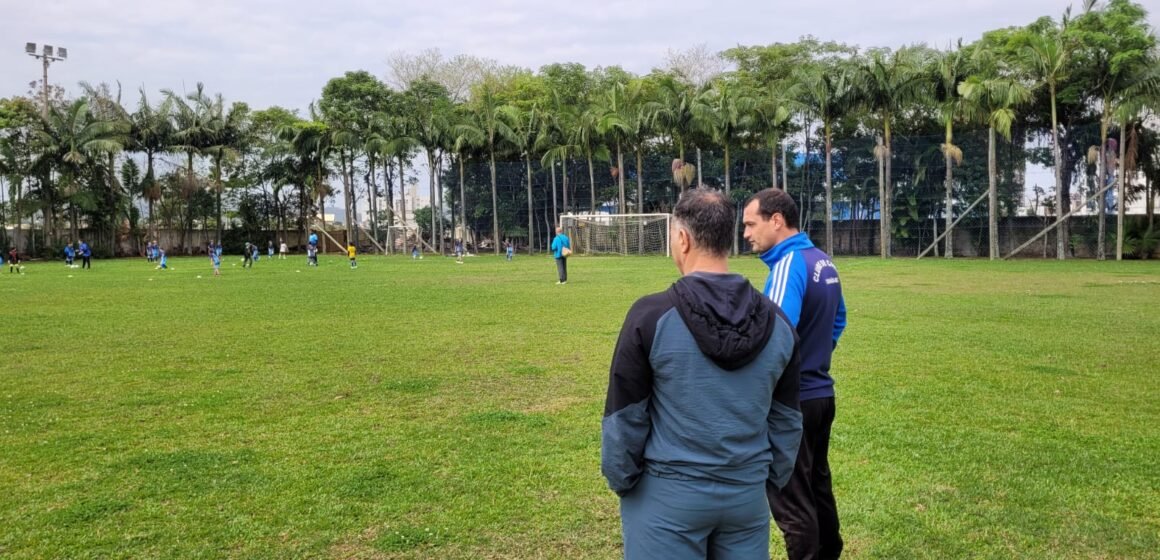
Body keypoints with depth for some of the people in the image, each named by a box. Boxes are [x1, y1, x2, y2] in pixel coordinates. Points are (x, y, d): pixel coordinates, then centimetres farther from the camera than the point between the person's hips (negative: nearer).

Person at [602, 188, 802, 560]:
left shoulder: (651, 315, -15)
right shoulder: (777, 322, -1)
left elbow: (624, 418, -9)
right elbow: (786, 422, 7)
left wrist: (621, 481, 5)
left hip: (667, 496, -3)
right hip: (747, 495, 4)